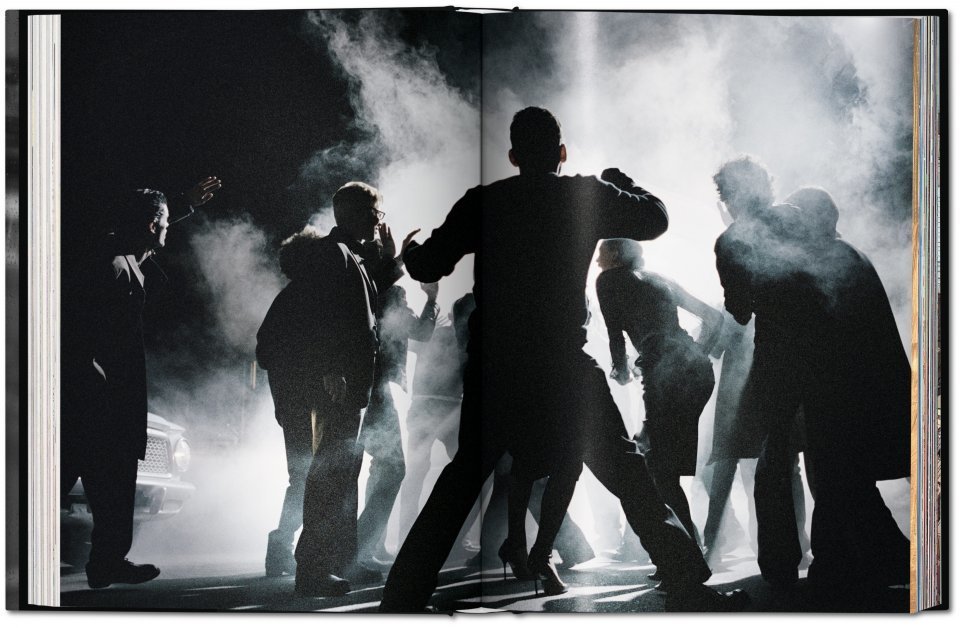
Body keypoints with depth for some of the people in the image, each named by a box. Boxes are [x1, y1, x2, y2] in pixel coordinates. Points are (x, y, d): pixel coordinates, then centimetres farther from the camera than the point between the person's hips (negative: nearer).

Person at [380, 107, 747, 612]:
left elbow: (427, 267, 5)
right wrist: (621, 183, 28)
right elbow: (655, 219, 11)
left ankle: (401, 601, 12)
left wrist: (409, 252, 28)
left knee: (459, 484, 12)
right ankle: (690, 588, 1)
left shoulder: (482, 203, 3)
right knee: (626, 473, 5)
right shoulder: (586, 196, 0)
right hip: (566, 367, -1)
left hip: (493, 370, 2)